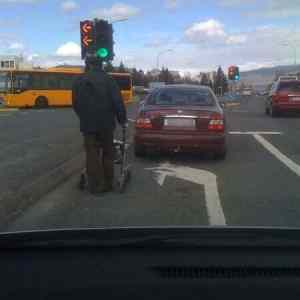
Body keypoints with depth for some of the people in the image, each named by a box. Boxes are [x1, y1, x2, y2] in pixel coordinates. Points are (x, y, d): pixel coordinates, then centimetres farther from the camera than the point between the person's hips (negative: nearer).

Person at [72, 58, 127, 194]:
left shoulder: (79, 81, 4)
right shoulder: (108, 79, -5)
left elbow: (75, 104, 10)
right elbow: (118, 102, -8)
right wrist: (122, 119, 4)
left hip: (87, 124, 1)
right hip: (106, 123, -1)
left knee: (92, 155, 6)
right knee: (107, 154, 12)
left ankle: (95, 185, 7)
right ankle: (107, 184, 17)